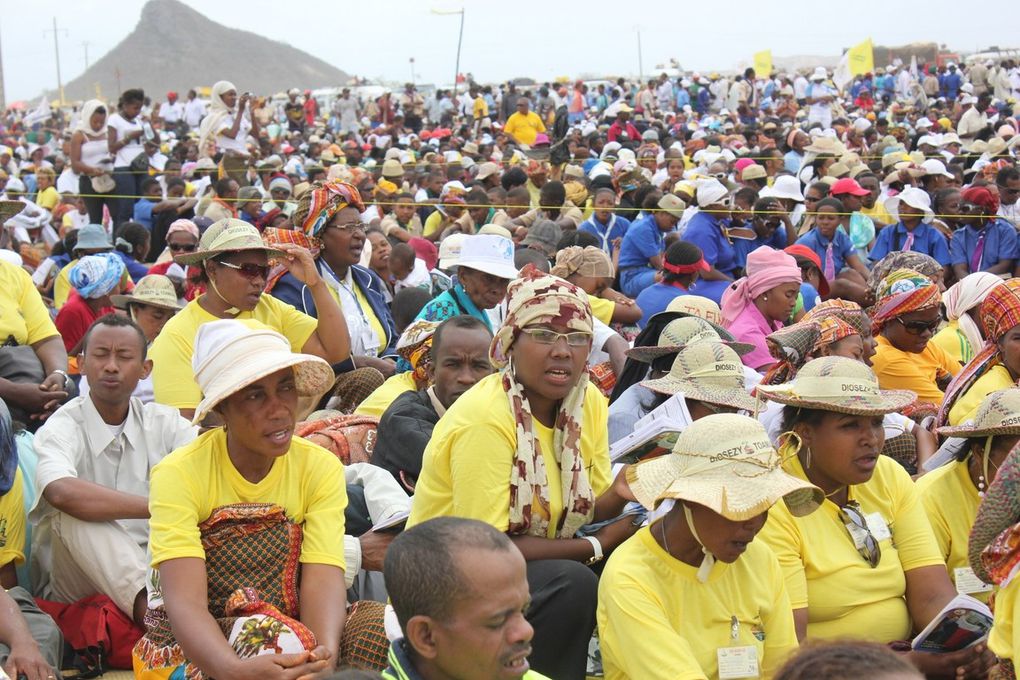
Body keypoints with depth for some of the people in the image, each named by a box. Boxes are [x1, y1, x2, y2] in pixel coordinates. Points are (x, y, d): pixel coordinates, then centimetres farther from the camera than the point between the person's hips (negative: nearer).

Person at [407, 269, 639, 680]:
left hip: (535, 566, 7)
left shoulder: (589, 403, -1)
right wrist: (596, 546, -20)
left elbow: (588, 509, 4)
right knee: (573, 583, -29)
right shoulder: (485, 418, -22)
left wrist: (619, 494, -19)